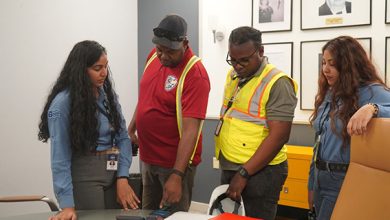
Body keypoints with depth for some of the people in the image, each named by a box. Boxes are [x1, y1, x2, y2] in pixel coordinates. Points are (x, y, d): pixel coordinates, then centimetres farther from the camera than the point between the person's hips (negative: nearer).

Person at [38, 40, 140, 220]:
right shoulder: (62, 103, -12)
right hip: (84, 175, -5)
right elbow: (60, 157, -14)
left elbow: (122, 136, 4)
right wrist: (67, 205, -21)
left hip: (114, 172, 6)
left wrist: (122, 178, -9)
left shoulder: (108, 93, 5)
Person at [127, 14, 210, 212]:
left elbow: (190, 130, -27)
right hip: (148, 157, 7)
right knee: (148, 213, 19)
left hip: (175, 162, -7)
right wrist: (132, 126, 16)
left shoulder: (195, 75, -23)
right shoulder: (154, 56, -1)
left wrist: (176, 175, -31)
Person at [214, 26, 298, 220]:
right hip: (228, 167, 8)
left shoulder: (277, 83, -16)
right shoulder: (233, 75, 9)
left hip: (260, 171, -8)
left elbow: (278, 137, -20)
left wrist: (244, 174, -20)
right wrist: (230, 168, 16)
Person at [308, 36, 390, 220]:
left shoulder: (370, 91, -12)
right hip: (321, 179, 8)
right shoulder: (329, 94, 11)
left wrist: (373, 109, -47)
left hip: (345, 182, -7)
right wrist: (312, 184, 18)